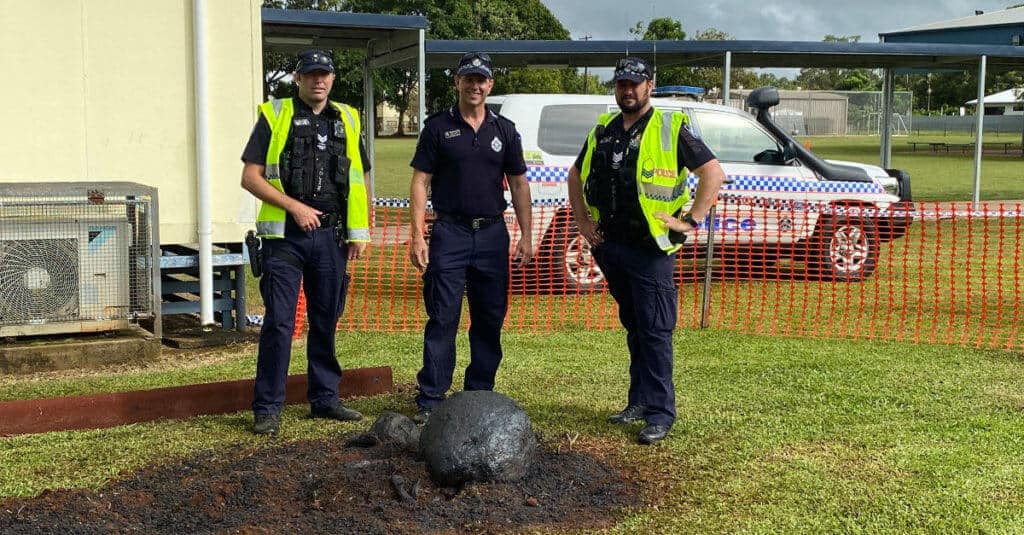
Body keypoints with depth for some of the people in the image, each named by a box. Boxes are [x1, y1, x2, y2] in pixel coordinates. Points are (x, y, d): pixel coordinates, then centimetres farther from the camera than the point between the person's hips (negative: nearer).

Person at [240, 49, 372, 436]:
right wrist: (294, 206, -12)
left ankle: (324, 399, 22)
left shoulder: (347, 120, 13)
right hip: (284, 235, -4)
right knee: (279, 323, -4)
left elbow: (361, 179, 17)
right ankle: (267, 408, 3)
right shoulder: (275, 116, 2)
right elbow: (250, 177, -3)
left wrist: (360, 232, 8)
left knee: (326, 322, 10)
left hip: (331, 237, 4)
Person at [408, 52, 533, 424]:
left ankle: (480, 395, 19)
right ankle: (430, 401, 0)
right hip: (450, 233, -3)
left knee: (490, 320, 8)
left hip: (492, 234, 3)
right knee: (443, 320, -4)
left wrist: (526, 236, 6)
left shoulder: (504, 130, 10)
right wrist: (417, 236, -10)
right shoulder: (438, 127, 1)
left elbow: (518, 184, 12)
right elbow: (420, 182, -2)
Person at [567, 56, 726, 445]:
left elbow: (714, 173, -8)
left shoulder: (670, 129, -5)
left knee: (655, 331, -4)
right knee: (633, 327, 15)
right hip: (610, 245, 6)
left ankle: (660, 413, 1)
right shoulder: (603, 131, 12)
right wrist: (582, 221, 15)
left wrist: (691, 220, -12)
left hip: (651, 248, -6)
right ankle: (639, 401, 25)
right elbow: (576, 176, 25)